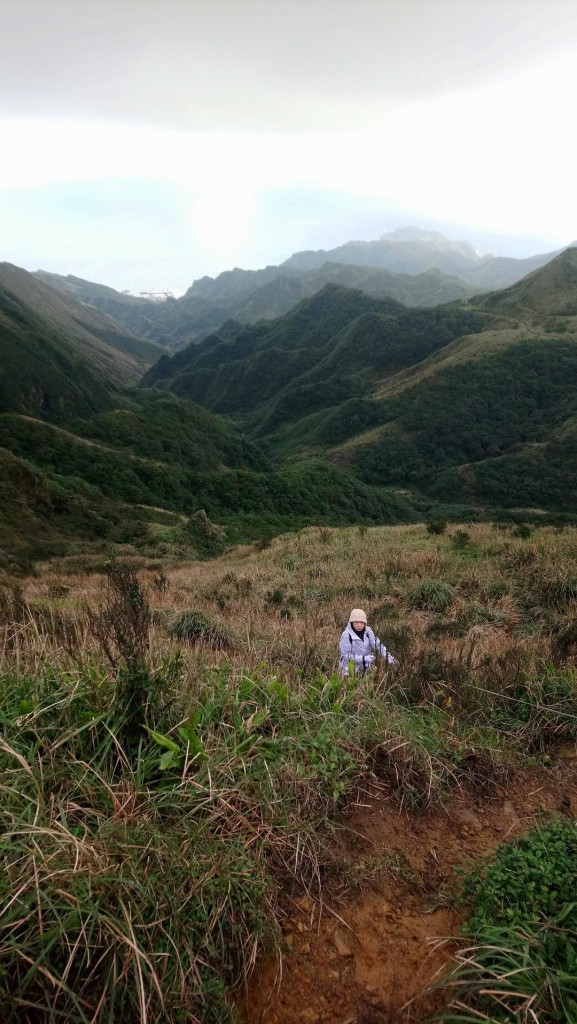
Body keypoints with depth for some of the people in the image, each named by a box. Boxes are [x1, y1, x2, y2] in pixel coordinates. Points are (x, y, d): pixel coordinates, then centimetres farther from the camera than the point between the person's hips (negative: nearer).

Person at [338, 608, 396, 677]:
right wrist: (363, 658, -28)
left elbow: (377, 645, -13)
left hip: (365, 670, 5)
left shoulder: (367, 631, -4)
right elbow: (345, 656, -20)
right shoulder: (346, 635, -18)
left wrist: (387, 656, -29)